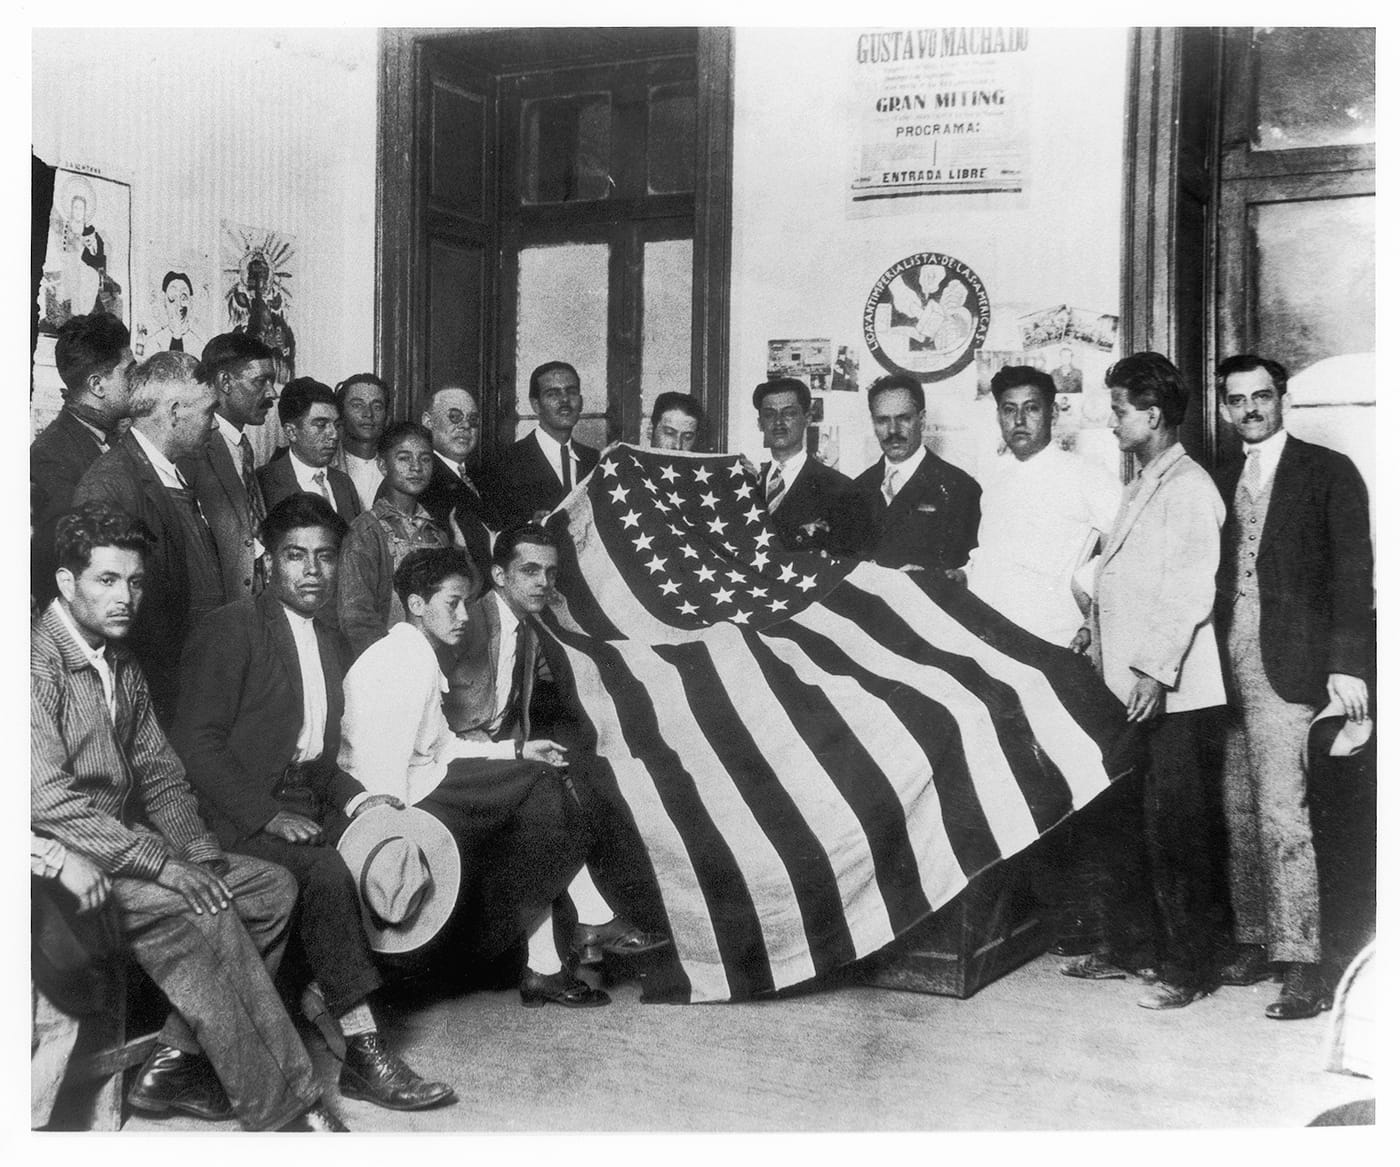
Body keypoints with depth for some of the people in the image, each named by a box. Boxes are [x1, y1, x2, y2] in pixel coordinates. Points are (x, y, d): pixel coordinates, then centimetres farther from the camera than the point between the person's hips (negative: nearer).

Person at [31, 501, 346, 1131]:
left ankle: (174, 1063, -4)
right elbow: (48, 800, -22)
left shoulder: (122, 667, 15)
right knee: (202, 913, -28)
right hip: (64, 858, -9)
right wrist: (160, 863, -23)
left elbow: (160, 775, 15)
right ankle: (281, 1108, -20)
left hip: (124, 841, 9)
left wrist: (198, 852, -3)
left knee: (272, 885, -6)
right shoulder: (39, 662, -14)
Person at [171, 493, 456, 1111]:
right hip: (239, 816, -7)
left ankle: (325, 994, -6)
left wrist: (354, 797, 4)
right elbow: (195, 742, -13)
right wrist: (267, 815, -21)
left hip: (306, 805, 8)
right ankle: (362, 1055, -25)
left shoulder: (329, 644, 19)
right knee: (326, 870, -31)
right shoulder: (231, 630, -6)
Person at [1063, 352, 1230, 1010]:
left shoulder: (1188, 488, -10)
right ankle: (1123, 947, 25)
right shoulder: (1141, 487, 20)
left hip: (1169, 694, -9)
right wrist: (1093, 630, 13)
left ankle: (1188, 969, 8)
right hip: (1121, 687, 9)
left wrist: (1155, 670, -23)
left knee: (1172, 831, -3)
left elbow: (1192, 591, -18)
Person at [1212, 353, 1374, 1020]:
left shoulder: (1328, 472, 1)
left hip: (1287, 668, -5)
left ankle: (1303, 964, -7)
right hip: (1228, 666, 6)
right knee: (1240, 812, 9)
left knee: (1282, 814, -11)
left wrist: (1346, 664, -13)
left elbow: (1352, 572, -4)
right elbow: (1213, 575, 14)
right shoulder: (1222, 481, 17)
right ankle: (1254, 940, 19)